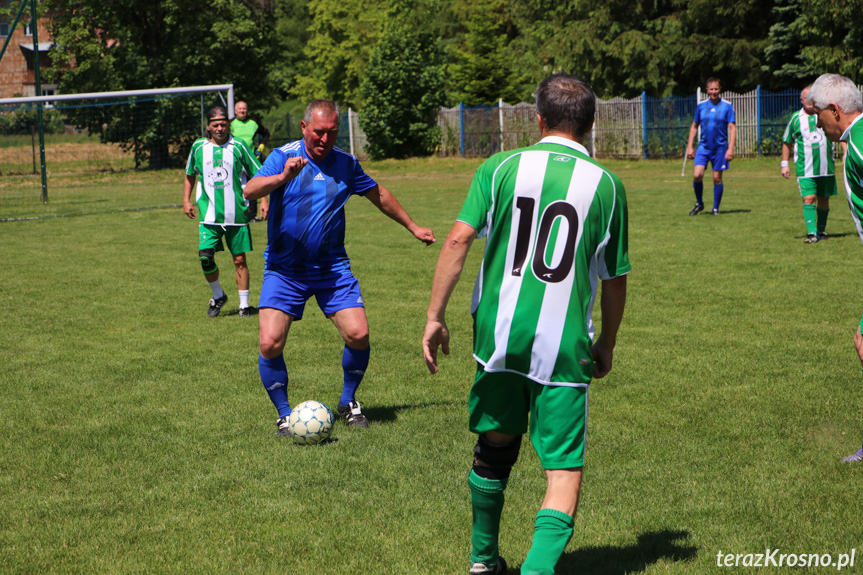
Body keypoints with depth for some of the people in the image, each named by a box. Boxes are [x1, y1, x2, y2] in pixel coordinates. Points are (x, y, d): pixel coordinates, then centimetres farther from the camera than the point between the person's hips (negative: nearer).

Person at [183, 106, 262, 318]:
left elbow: (258, 175, 3)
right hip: (209, 215, 1)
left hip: (237, 215, -1)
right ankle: (218, 295, 14)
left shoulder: (238, 147, -2)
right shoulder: (198, 147, 4)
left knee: (239, 259, 3)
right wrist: (186, 199, 14)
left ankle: (244, 304, 15)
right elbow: (190, 174, 21)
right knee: (205, 257, -11)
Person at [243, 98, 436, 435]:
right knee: (270, 344, -14)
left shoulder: (345, 164, 4)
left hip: (332, 268, 2)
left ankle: (348, 402, 16)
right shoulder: (283, 157, -8)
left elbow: (379, 195, 21)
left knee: (358, 334, -10)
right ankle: (285, 414, 8)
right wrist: (282, 177, -44)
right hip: (284, 270, -2)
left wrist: (412, 227, 28)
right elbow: (250, 191, -25)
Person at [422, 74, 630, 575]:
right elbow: (615, 280, 6)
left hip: (499, 335, 2)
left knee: (494, 448, 20)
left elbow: (459, 239, -7)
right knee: (565, 467, 2)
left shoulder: (501, 168, 2)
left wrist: (435, 316, -3)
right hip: (565, 346, -2)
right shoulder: (607, 185, 2)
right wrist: (606, 347, 19)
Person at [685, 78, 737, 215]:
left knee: (717, 178, 0)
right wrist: (689, 146, 7)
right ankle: (699, 203, 9)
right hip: (703, 146, 2)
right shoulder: (701, 106, 5)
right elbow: (694, 126, 14)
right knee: (697, 175, -12)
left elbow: (732, 127, -4)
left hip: (720, 147, -2)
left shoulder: (727, 106, -2)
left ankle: (715, 208, 13)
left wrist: (731, 148, -13)